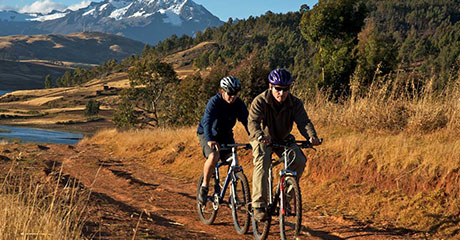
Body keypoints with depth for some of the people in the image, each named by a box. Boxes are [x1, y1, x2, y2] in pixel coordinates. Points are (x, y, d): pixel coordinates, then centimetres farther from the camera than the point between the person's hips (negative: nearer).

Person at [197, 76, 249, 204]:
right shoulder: (214, 102, -24)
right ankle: (204, 187, -12)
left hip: (225, 135, 5)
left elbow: (247, 121, -15)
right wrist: (209, 140, -53)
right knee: (214, 156, -30)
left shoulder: (239, 104, -10)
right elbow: (207, 121, -36)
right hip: (207, 134, -5)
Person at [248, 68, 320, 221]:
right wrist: (260, 136, -56)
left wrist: (311, 136, -47)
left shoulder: (295, 103, -13)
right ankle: (259, 205, -31)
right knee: (262, 162, -31)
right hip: (263, 139, -3)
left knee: (300, 160, -20)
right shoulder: (260, 101, -21)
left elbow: (304, 122, -25)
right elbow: (253, 122, -33)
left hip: (284, 139, 3)